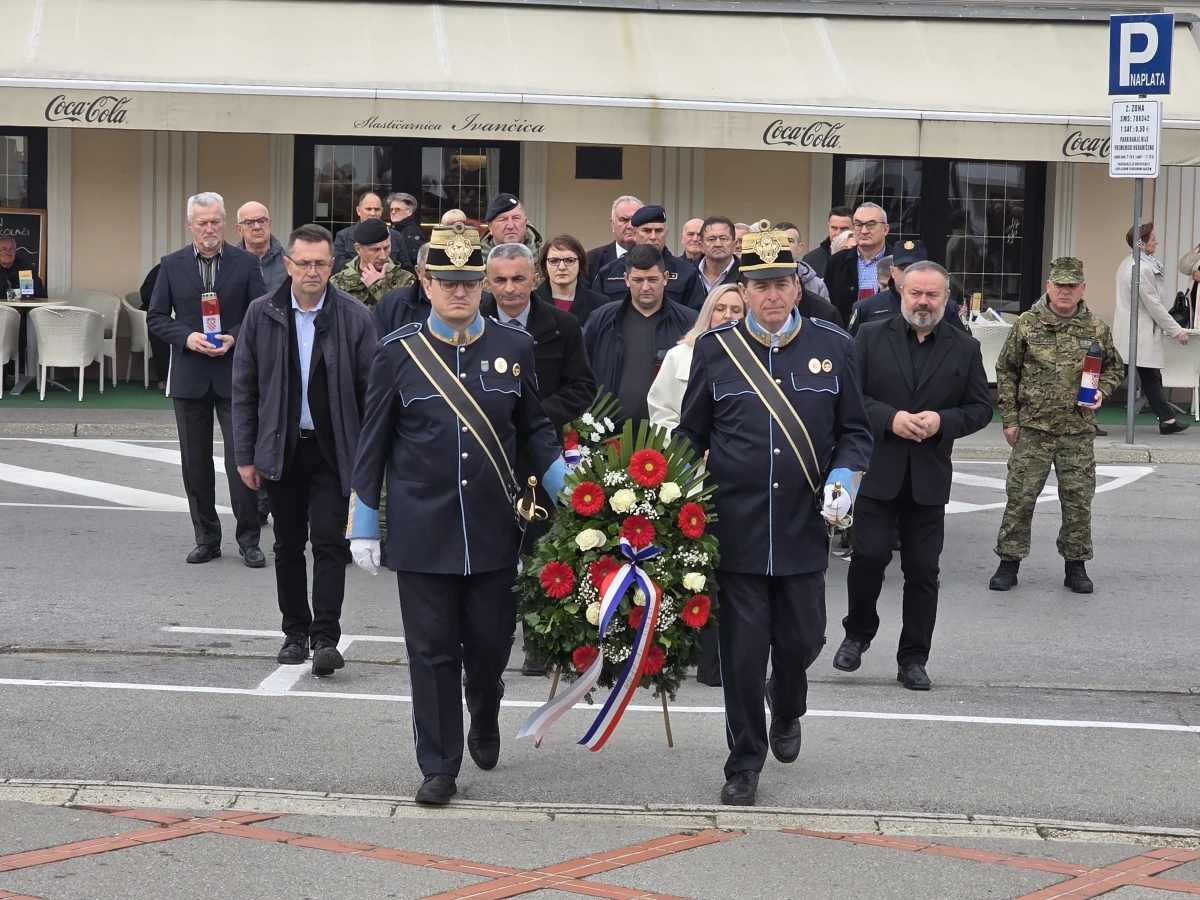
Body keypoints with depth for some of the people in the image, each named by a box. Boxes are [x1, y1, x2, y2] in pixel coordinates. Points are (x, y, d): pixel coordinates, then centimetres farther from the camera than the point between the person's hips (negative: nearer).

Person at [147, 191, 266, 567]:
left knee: (242, 457, -4)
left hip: (234, 374, -2)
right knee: (195, 462, 7)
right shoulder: (172, 265, 4)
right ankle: (206, 538, 17)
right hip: (190, 376, 2)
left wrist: (234, 338, -14)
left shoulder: (246, 263, 1)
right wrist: (187, 337, -11)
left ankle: (248, 539, 5)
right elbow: (156, 317, 5)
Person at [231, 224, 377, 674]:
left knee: (329, 543, -8)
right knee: (288, 545, 10)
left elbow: (370, 391, -1)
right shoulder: (262, 314, 1)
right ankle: (295, 631, 22)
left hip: (333, 449, -2)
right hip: (281, 447, 2)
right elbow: (244, 388, 5)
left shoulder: (354, 316, -4)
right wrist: (245, 455, 2)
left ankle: (326, 637, -7)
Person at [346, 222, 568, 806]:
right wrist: (363, 526, 2)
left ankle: (484, 722, 39)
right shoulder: (398, 353, -1)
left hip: (494, 529, 1)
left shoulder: (514, 348, 3)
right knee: (432, 649, 2)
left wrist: (569, 489, -3)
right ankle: (439, 767, 12)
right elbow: (373, 444, 3)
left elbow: (534, 429, 11)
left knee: (491, 642, 8)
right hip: (423, 531, -1)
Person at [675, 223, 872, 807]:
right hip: (735, 531, -1)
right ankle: (744, 764, 15)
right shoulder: (714, 349, 1)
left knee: (801, 639, 8)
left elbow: (854, 432, 8)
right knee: (742, 653, 2)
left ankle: (786, 710, 42)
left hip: (803, 529, 1)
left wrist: (843, 479, -9)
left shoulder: (832, 347, 3)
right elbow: (690, 435, 9)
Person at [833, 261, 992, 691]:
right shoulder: (871, 337, 3)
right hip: (877, 471, -1)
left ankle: (913, 658, 14)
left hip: (929, 477, 2)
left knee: (923, 570, 4)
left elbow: (980, 408, 6)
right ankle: (857, 633, 17)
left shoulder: (965, 348, 7)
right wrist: (891, 419, -17)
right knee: (869, 555, -8)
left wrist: (942, 421, -12)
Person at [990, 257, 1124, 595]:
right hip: (1032, 429, -1)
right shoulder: (1027, 324, 0)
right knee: (1020, 497, 0)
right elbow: (1005, 372, 5)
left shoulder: (1096, 329, 4)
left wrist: (1101, 392, -4)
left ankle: (1076, 565, 18)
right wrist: (1010, 419, 0)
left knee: (1078, 500, 5)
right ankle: (1009, 562, 10)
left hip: (1079, 431, 1)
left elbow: (1114, 368, 16)